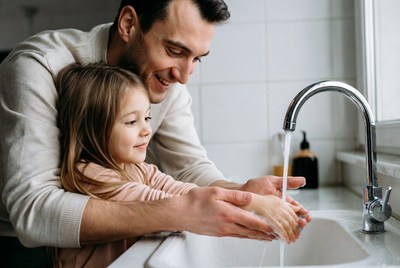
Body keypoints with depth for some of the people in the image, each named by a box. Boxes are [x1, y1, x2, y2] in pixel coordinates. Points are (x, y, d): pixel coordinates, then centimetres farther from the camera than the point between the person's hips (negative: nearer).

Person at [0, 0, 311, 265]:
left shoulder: (166, 84, -10)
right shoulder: (38, 67, -27)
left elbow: (192, 168, -8)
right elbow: (32, 211, -35)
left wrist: (241, 193, -30)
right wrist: (178, 213, -42)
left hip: (88, 243, 3)